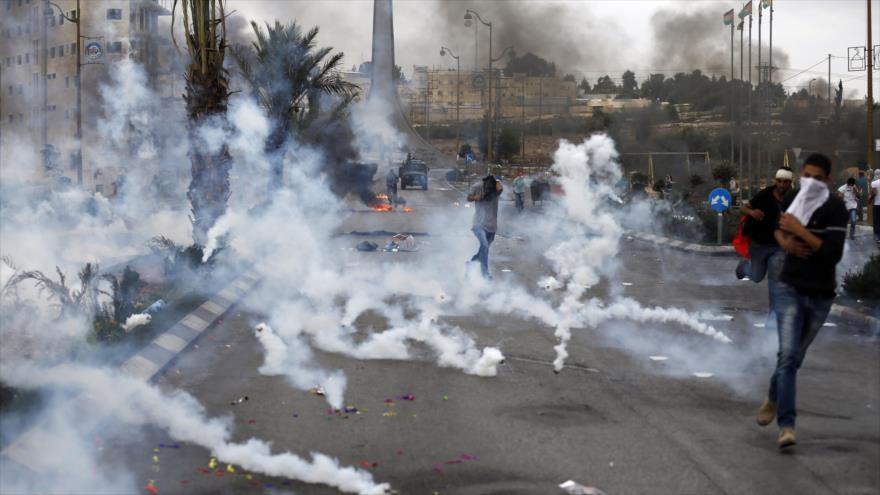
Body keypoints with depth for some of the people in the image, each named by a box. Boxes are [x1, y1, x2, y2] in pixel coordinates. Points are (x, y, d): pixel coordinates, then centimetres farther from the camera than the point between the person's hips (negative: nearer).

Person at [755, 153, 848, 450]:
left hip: (820, 295, -1)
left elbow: (834, 253, -22)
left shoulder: (835, 209, -12)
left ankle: (773, 399, 40)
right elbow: (778, 228, 24)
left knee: (795, 356, 13)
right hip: (790, 289, 2)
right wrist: (785, 241, 1)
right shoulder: (795, 201, 3)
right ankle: (786, 424, -14)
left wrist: (800, 231, -25)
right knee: (788, 353, -14)